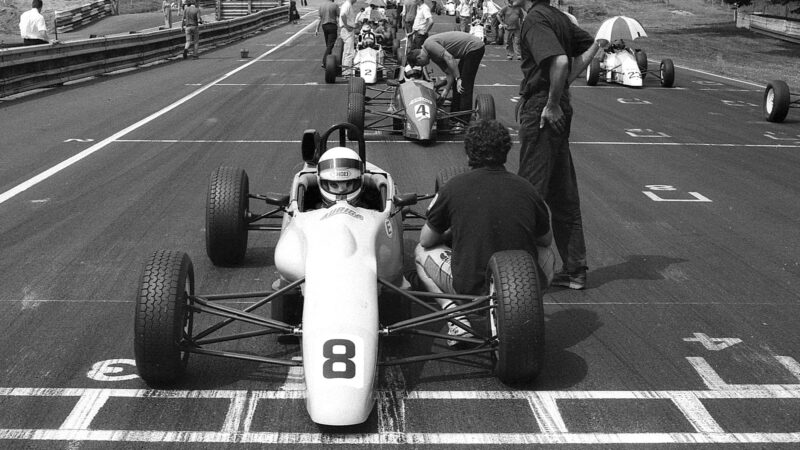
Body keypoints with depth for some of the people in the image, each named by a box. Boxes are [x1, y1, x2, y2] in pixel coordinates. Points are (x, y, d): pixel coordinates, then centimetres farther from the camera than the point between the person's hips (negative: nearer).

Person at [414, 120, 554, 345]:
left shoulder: (454, 187, -5)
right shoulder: (525, 189, 1)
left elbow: (426, 240, 8)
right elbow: (546, 240, 17)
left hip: (469, 289, -2)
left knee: (422, 252, 23)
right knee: (547, 255, 33)